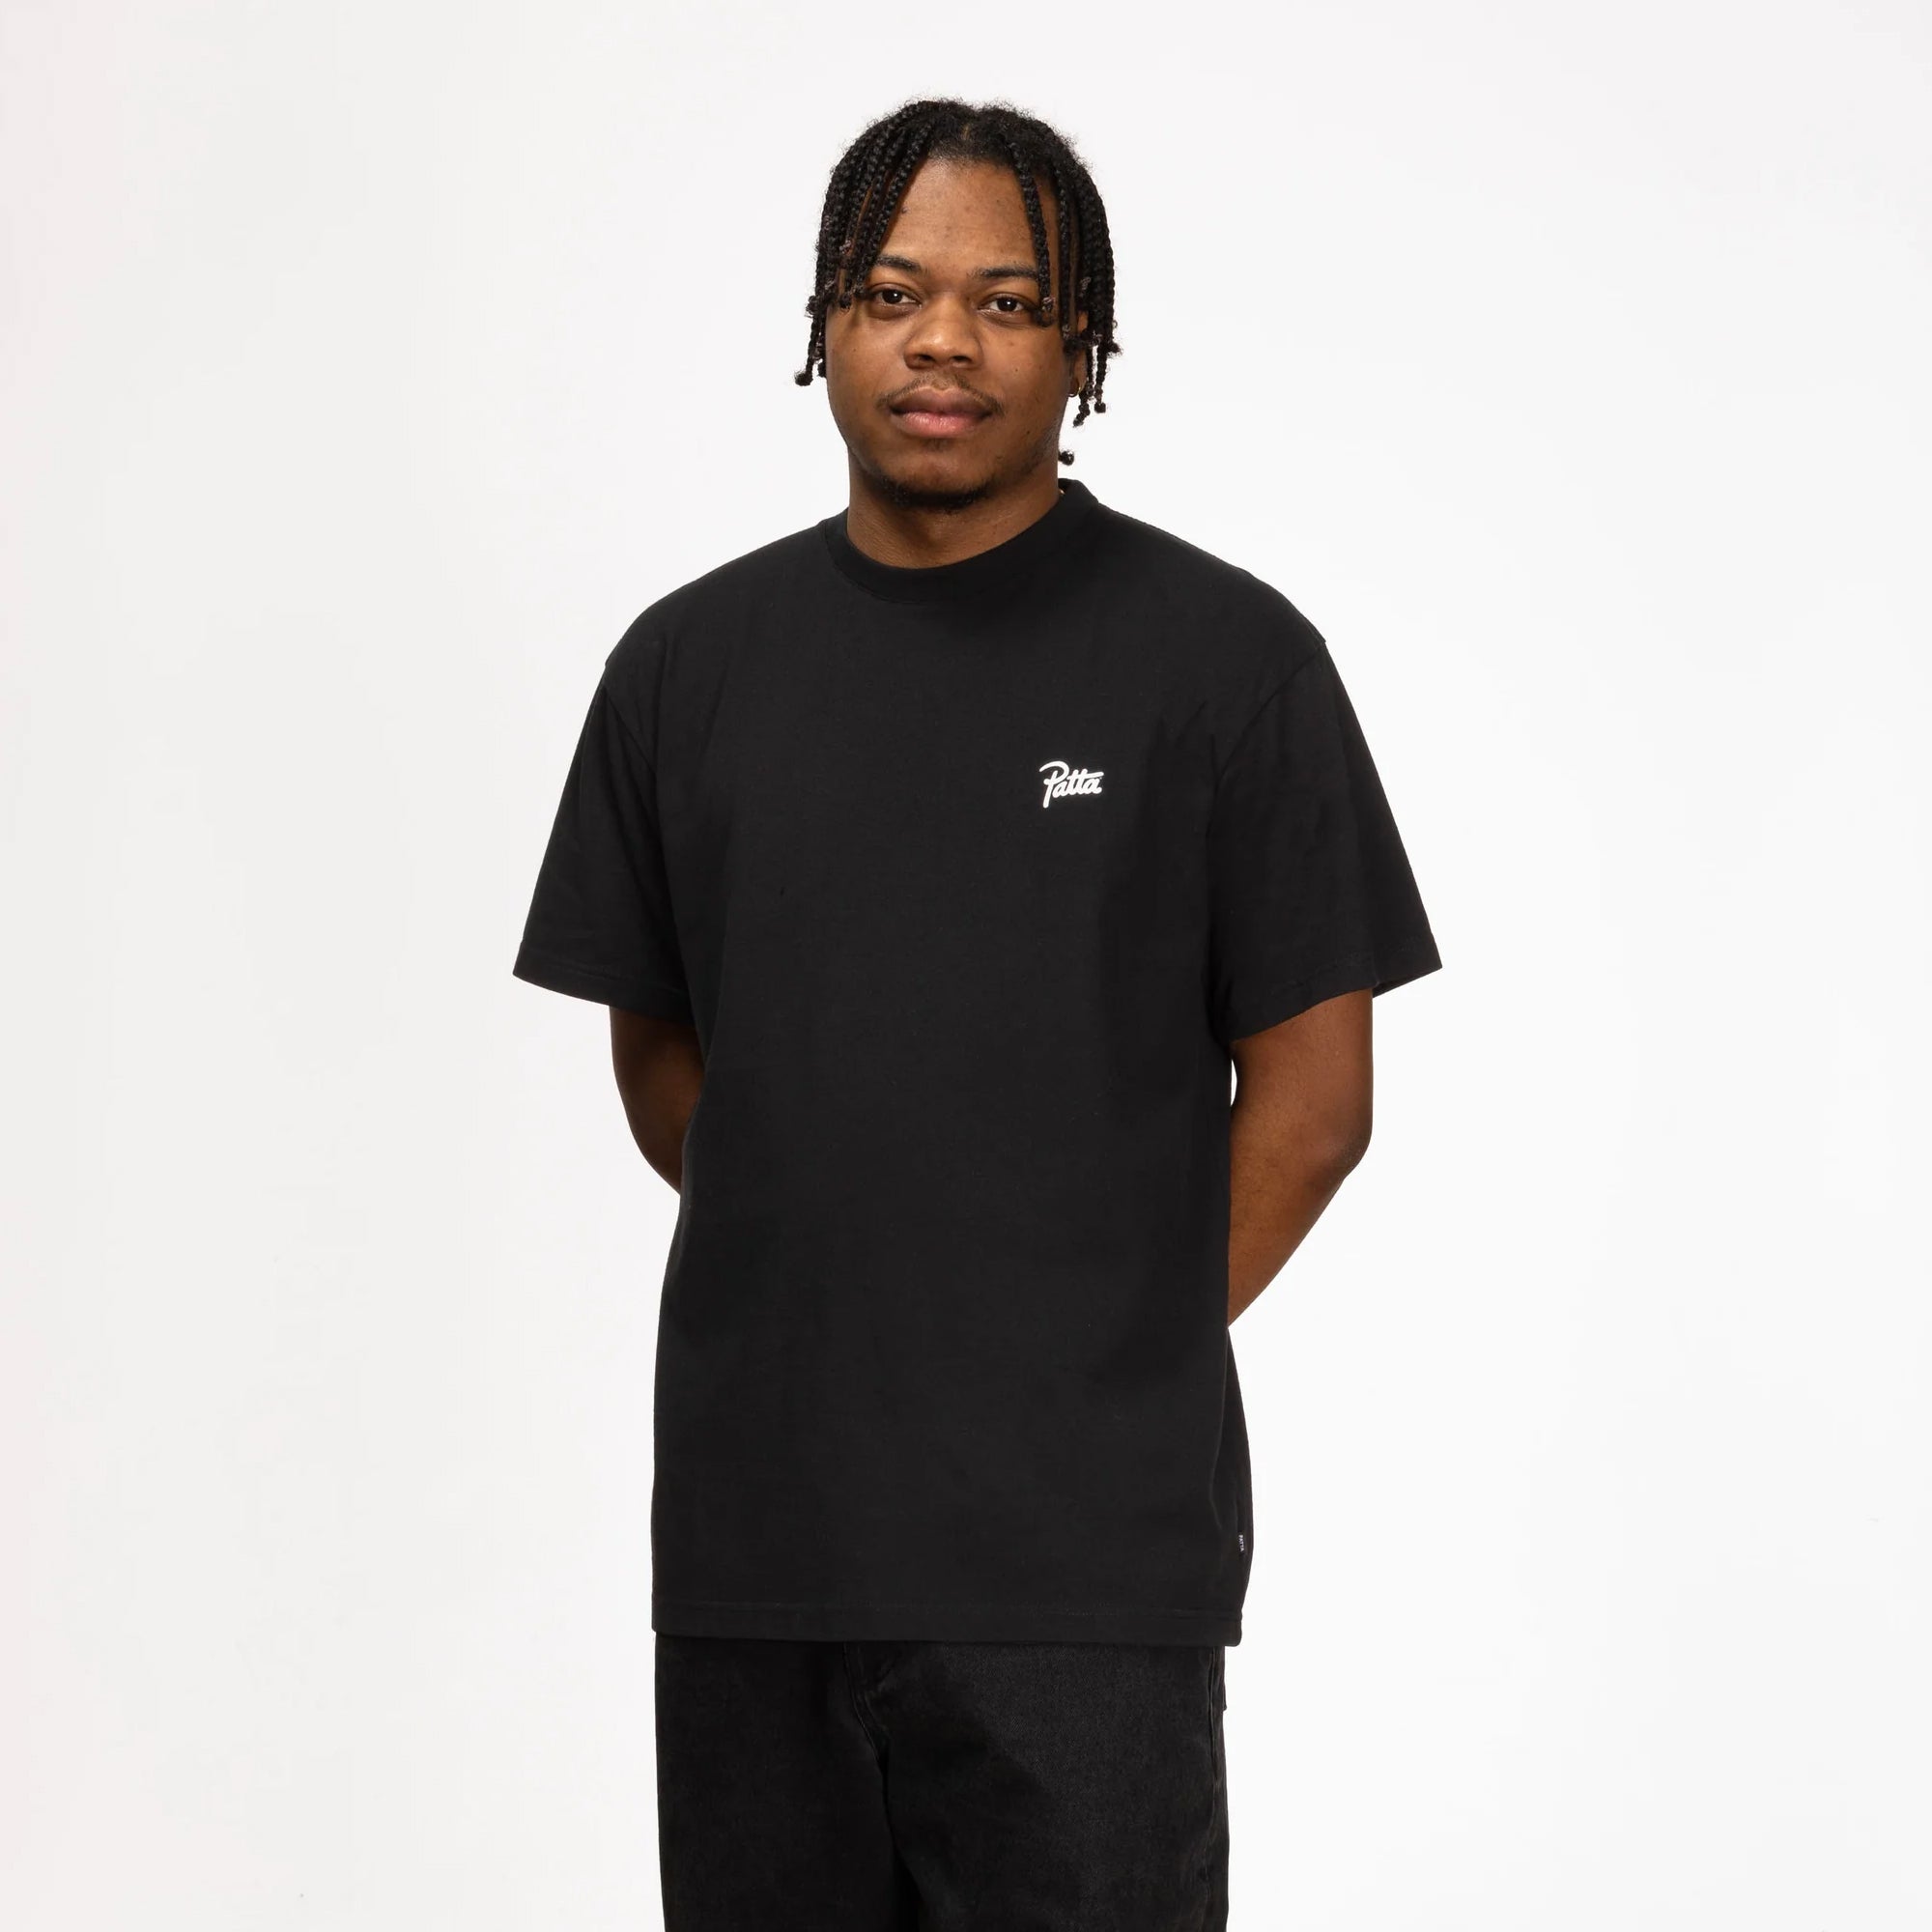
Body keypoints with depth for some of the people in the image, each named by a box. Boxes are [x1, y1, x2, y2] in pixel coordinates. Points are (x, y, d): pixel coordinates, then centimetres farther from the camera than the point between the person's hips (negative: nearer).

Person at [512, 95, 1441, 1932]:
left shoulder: (1225, 655, -2)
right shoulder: (691, 662, 9)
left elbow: (1310, 1088, -1)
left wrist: (1121, 1349, 2)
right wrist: (814, 1298, 10)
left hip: (1087, 1551, -4)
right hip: (749, 1533, 4)